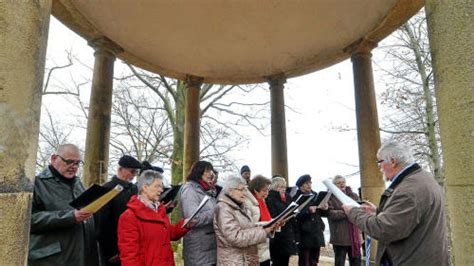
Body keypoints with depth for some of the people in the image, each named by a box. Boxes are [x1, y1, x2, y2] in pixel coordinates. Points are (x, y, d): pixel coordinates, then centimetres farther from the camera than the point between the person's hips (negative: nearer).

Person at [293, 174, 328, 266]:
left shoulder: (315, 195, 12)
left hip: (317, 233, 6)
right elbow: (295, 215, -16)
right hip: (304, 234, -5)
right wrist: (308, 210, -27)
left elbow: (322, 213, 14)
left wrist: (325, 209, -6)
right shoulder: (296, 197, -6)